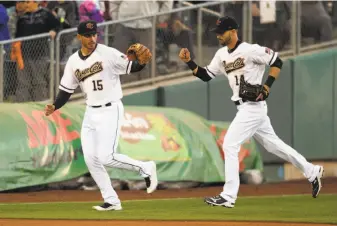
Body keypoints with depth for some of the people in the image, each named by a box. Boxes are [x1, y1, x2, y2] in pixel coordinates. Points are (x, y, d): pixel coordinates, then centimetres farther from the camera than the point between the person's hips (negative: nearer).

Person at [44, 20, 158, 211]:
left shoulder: (108, 53, -12)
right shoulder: (73, 61, 5)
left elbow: (131, 67, -15)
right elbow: (66, 89, 11)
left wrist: (141, 61, -37)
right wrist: (54, 107, -4)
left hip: (110, 111, -7)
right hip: (91, 113, 7)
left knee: (106, 157, -16)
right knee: (91, 159, 3)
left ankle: (145, 168, 5)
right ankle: (112, 201, 12)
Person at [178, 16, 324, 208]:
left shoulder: (250, 50, -15)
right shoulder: (222, 55, 9)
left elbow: (277, 62, -11)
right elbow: (206, 76, 12)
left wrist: (267, 87, -16)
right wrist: (189, 62, -2)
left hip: (253, 107, -9)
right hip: (246, 107, 9)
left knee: (230, 146, -11)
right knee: (273, 144, 17)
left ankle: (228, 197, -8)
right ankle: (313, 172, 29)